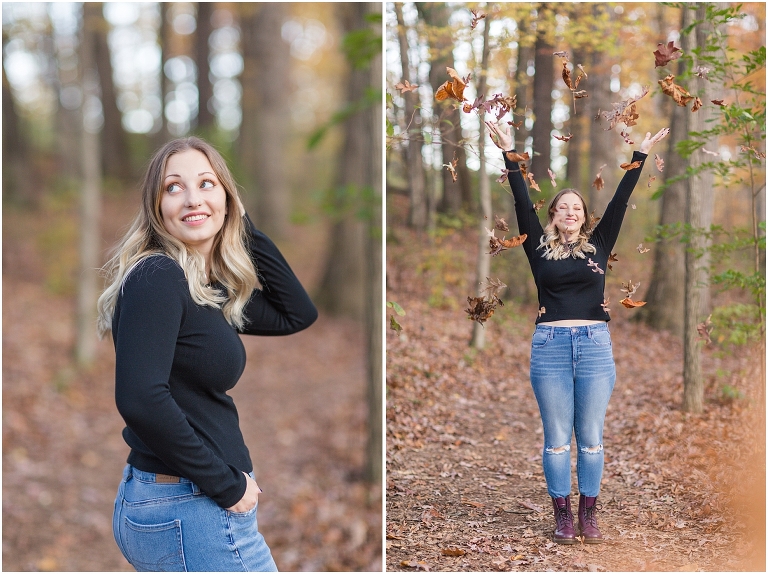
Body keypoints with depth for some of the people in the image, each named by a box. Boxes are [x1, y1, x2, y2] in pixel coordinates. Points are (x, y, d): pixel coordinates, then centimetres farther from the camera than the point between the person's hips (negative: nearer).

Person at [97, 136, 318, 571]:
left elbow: (298, 314, 18)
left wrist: (245, 227, 12)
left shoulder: (210, 287, 9)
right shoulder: (158, 277, -16)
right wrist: (227, 485, -19)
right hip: (191, 510, -9)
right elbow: (140, 398, -27)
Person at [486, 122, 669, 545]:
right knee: (556, 437, 4)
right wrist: (510, 154, -2)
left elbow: (620, 200, 8)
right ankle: (562, 514, 13)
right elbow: (522, 202, 2)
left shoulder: (598, 244, 10)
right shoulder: (539, 247, 7)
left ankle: (588, 513, 15)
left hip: (595, 346, 1)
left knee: (591, 437, 6)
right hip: (549, 347, -1)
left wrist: (640, 155, 7)